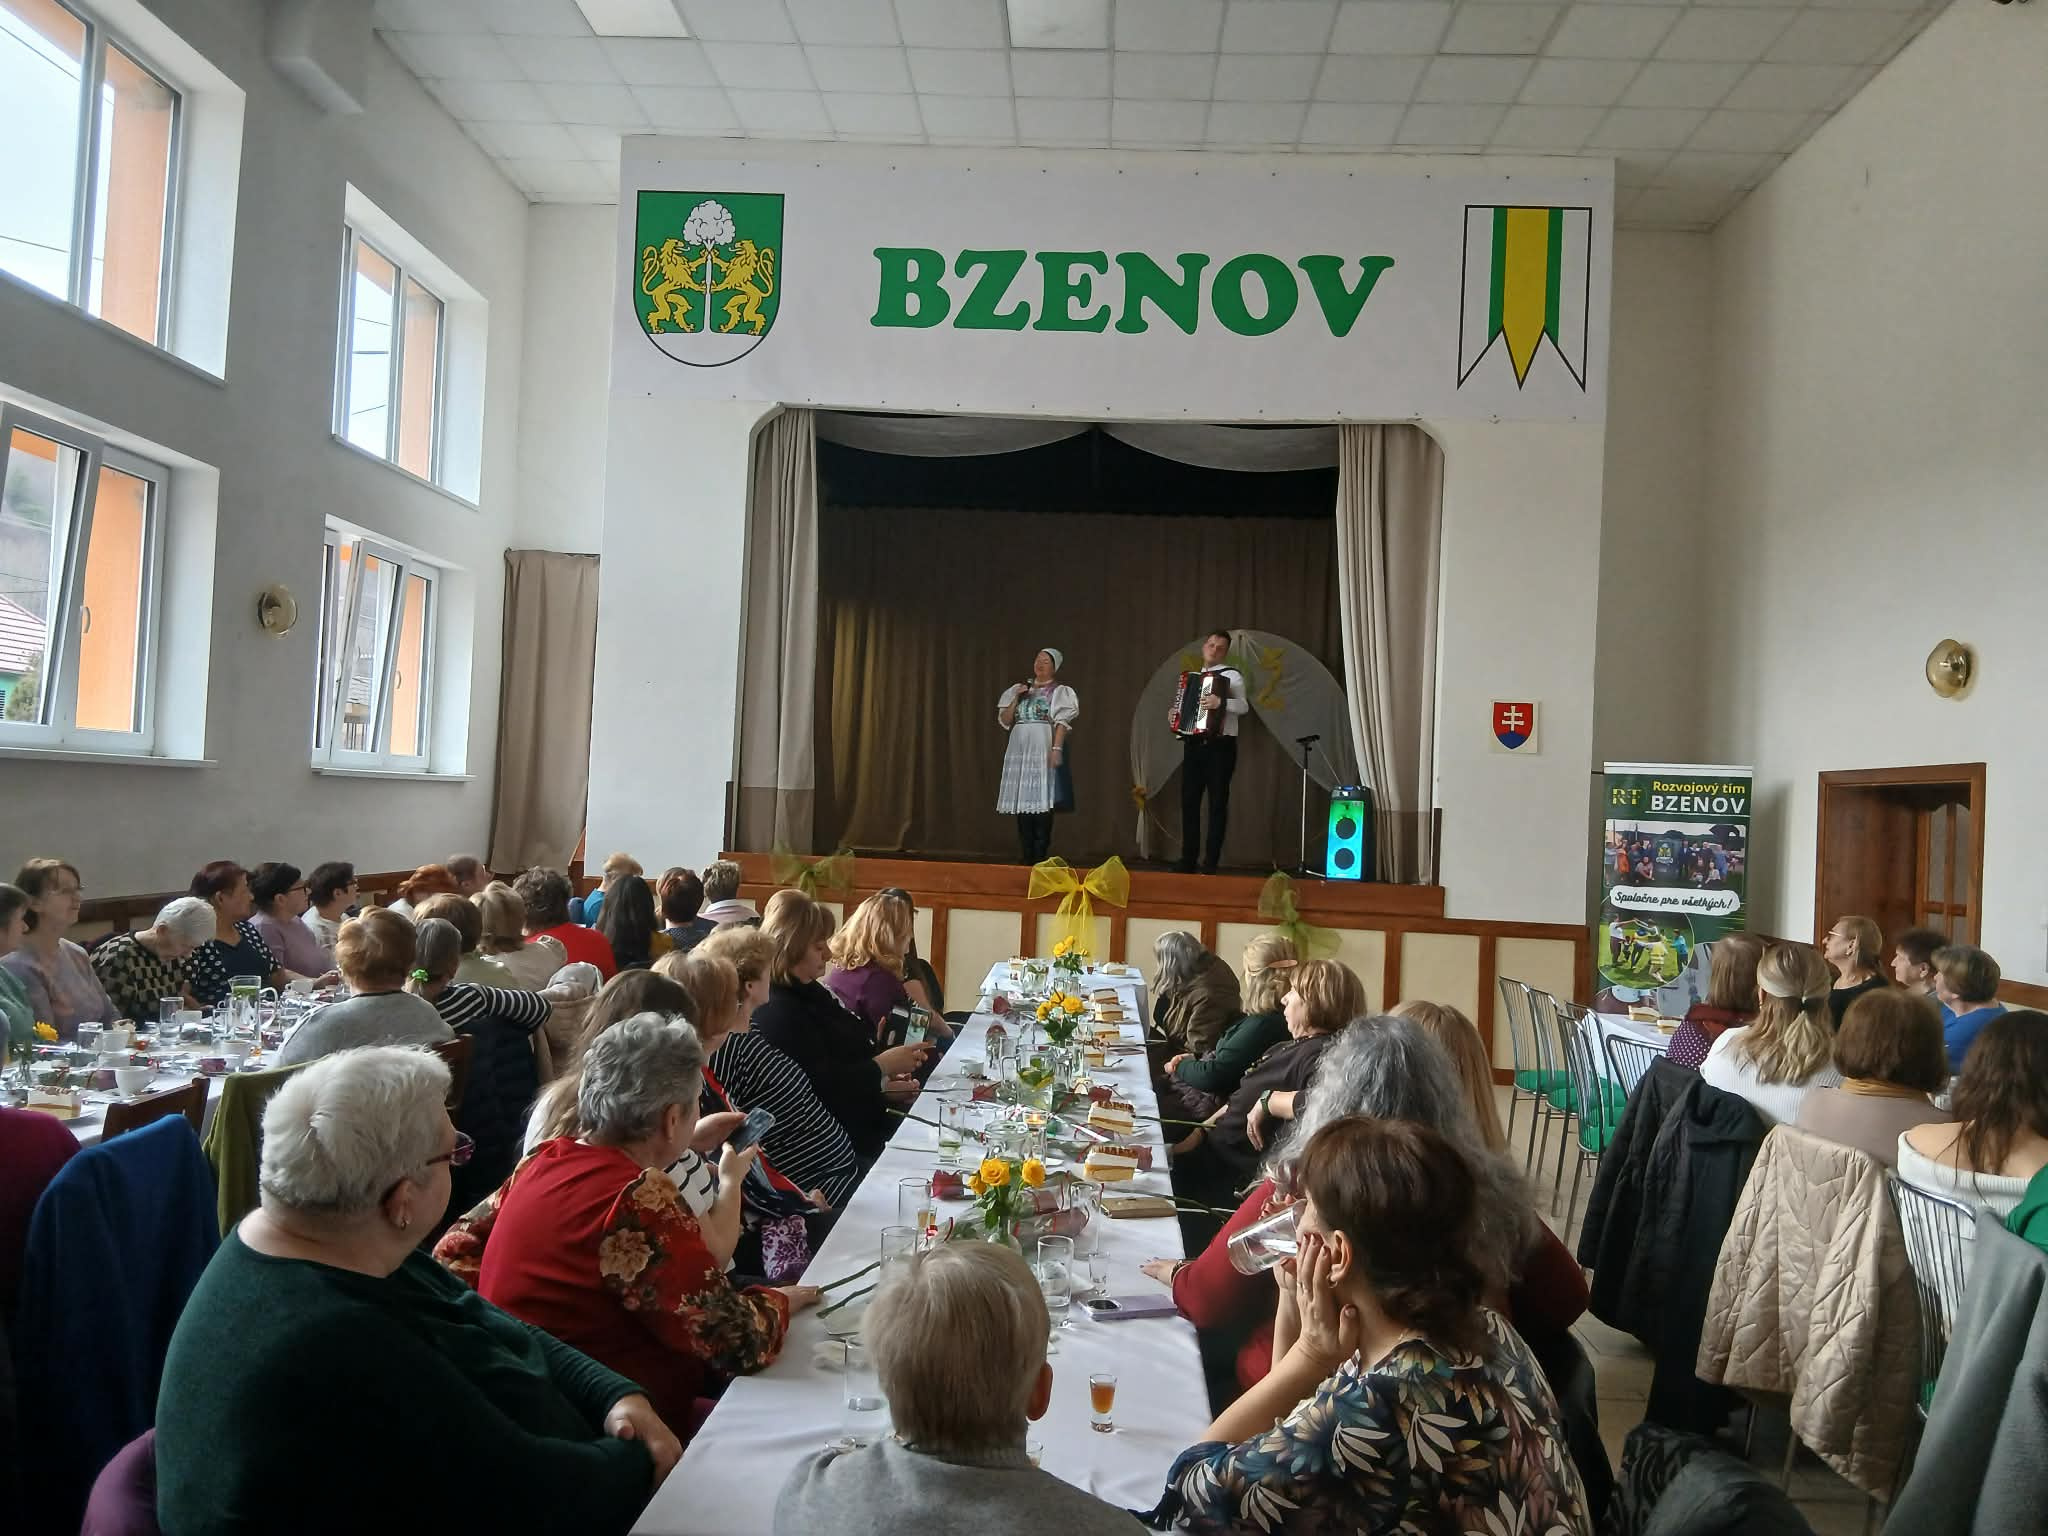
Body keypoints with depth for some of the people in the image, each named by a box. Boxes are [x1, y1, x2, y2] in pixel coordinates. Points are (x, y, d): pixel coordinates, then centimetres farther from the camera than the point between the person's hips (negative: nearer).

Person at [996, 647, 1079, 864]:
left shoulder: (1059, 692, 4)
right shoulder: (1019, 689, 17)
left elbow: (1063, 723, -7)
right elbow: (1004, 721, 13)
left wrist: (1057, 749, -19)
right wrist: (1016, 699, 0)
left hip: (1044, 750, -5)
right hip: (1019, 750, 5)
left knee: (1042, 803, -8)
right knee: (1022, 802, 3)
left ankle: (1040, 857, -4)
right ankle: (1026, 857, 8)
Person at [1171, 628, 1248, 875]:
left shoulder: (1231, 675, -3)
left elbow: (1243, 706, -17)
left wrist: (1221, 702, -34)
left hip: (1220, 746, -6)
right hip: (1194, 745, 6)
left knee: (1217, 802, -2)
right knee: (1189, 801, 5)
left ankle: (1211, 862, 1)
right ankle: (1188, 859, 11)